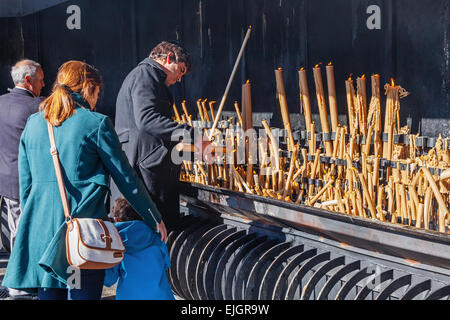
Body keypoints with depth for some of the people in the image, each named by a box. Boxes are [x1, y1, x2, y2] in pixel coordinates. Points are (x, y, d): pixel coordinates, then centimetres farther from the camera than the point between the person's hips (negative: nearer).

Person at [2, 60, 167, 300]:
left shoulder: (33, 123, 10)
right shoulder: (96, 124, -5)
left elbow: (25, 183, 15)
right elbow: (126, 179, -1)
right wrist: (154, 219, 7)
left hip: (39, 228, 5)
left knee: (49, 294, 10)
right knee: (83, 294, -2)